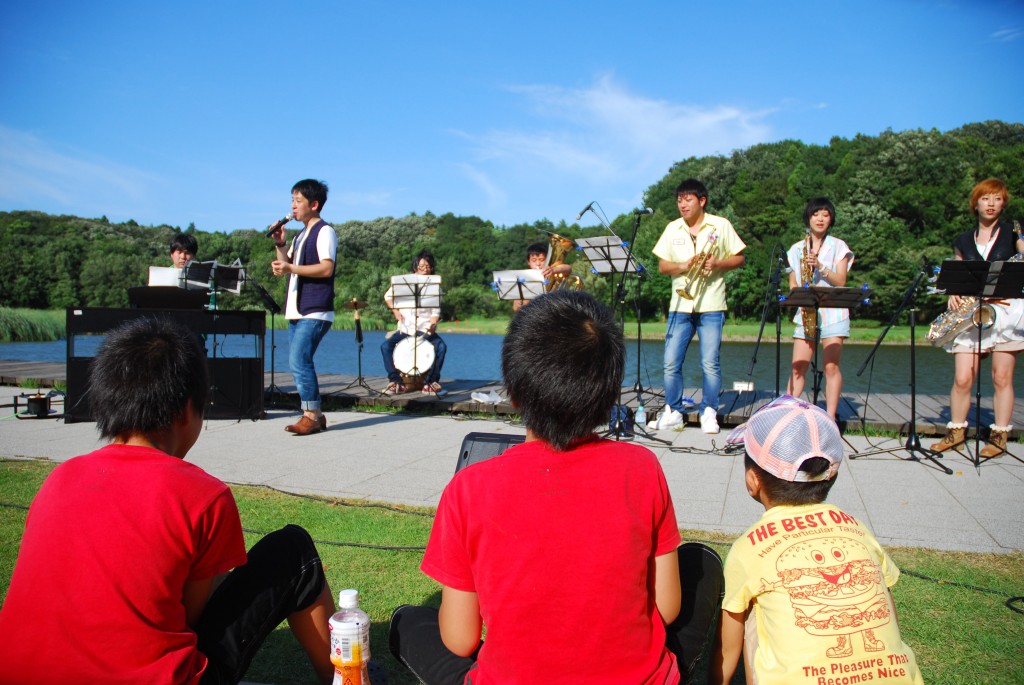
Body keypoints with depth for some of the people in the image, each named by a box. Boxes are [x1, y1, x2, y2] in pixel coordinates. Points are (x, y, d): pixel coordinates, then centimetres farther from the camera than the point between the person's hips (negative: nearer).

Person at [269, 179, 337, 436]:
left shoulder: (324, 231, -5)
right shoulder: (300, 235, 22)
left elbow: (327, 269, -18)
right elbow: (287, 265, 22)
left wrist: (290, 268, -20)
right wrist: (280, 245, 7)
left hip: (315, 312, -9)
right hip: (297, 310, 9)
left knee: (299, 361, -16)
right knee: (298, 363, 8)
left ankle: (311, 415, -8)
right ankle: (314, 416, 14)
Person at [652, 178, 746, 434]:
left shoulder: (721, 226, 3)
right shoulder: (672, 229, 10)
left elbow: (740, 259, 6)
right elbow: (662, 266, 10)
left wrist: (717, 263, -13)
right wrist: (683, 266, -9)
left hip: (711, 305, -2)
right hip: (680, 305, 3)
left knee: (710, 363, -4)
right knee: (671, 363, 0)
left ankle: (709, 413, 9)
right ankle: (673, 411, 13)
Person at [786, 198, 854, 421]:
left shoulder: (838, 246, 6)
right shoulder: (796, 249, 13)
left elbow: (841, 281, -3)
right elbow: (792, 283, 12)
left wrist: (820, 266, -16)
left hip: (832, 313, -2)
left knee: (831, 366, -7)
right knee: (797, 367, -2)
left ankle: (830, 417, -3)